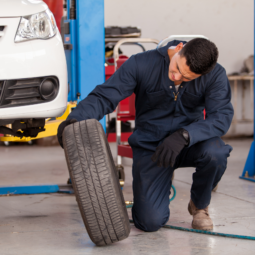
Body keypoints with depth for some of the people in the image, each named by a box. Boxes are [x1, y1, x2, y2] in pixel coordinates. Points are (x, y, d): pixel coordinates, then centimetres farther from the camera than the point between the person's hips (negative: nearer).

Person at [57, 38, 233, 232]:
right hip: (149, 145, -1)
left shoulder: (215, 75, -15)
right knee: (150, 222, -18)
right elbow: (104, 97, -17)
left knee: (215, 153, -36)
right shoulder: (141, 64, -17)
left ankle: (199, 205, -2)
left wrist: (184, 135, -40)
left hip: (189, 143, 1)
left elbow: (221, 116, -25)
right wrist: (75, 118, -37)